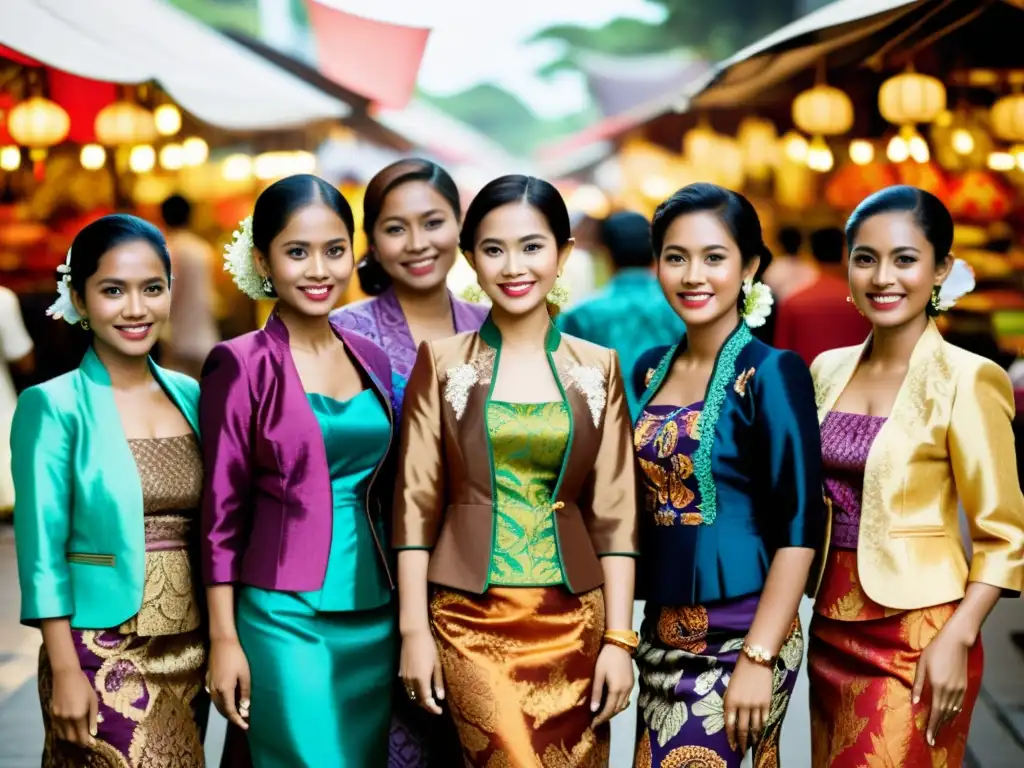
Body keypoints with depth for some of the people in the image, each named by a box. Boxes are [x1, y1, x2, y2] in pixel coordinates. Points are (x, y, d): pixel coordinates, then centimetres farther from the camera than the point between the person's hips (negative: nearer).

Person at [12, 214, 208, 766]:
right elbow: (42, 550, -10)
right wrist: (64, 672, -13)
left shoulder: (190, 396, 6)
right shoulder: (54, 407, -9)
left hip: (189, 653, 5)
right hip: (102, 654, -5)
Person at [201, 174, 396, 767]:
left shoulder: (372, 360, 9)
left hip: (376, 615, 6)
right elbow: (222, 510, -6)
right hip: (287, 616, -5)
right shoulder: (241, 365, -7)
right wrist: (224, 639, -8)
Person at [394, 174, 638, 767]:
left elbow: (615, 514, 3)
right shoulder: (442, 362, 1)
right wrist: (415, 629, -5)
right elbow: (416, 503, 0)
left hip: (572, 621, 2)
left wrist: (619, 638, -2)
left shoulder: (598, 368, 5)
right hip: (472, 617, -2)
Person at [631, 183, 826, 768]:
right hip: (664, 633, 6)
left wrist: (759, 656, -18)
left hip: (738, 635, -6)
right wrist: (637, 625, 9)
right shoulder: (651, 370, 7)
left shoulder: (772, 373, -11)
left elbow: (800, 527, -14)